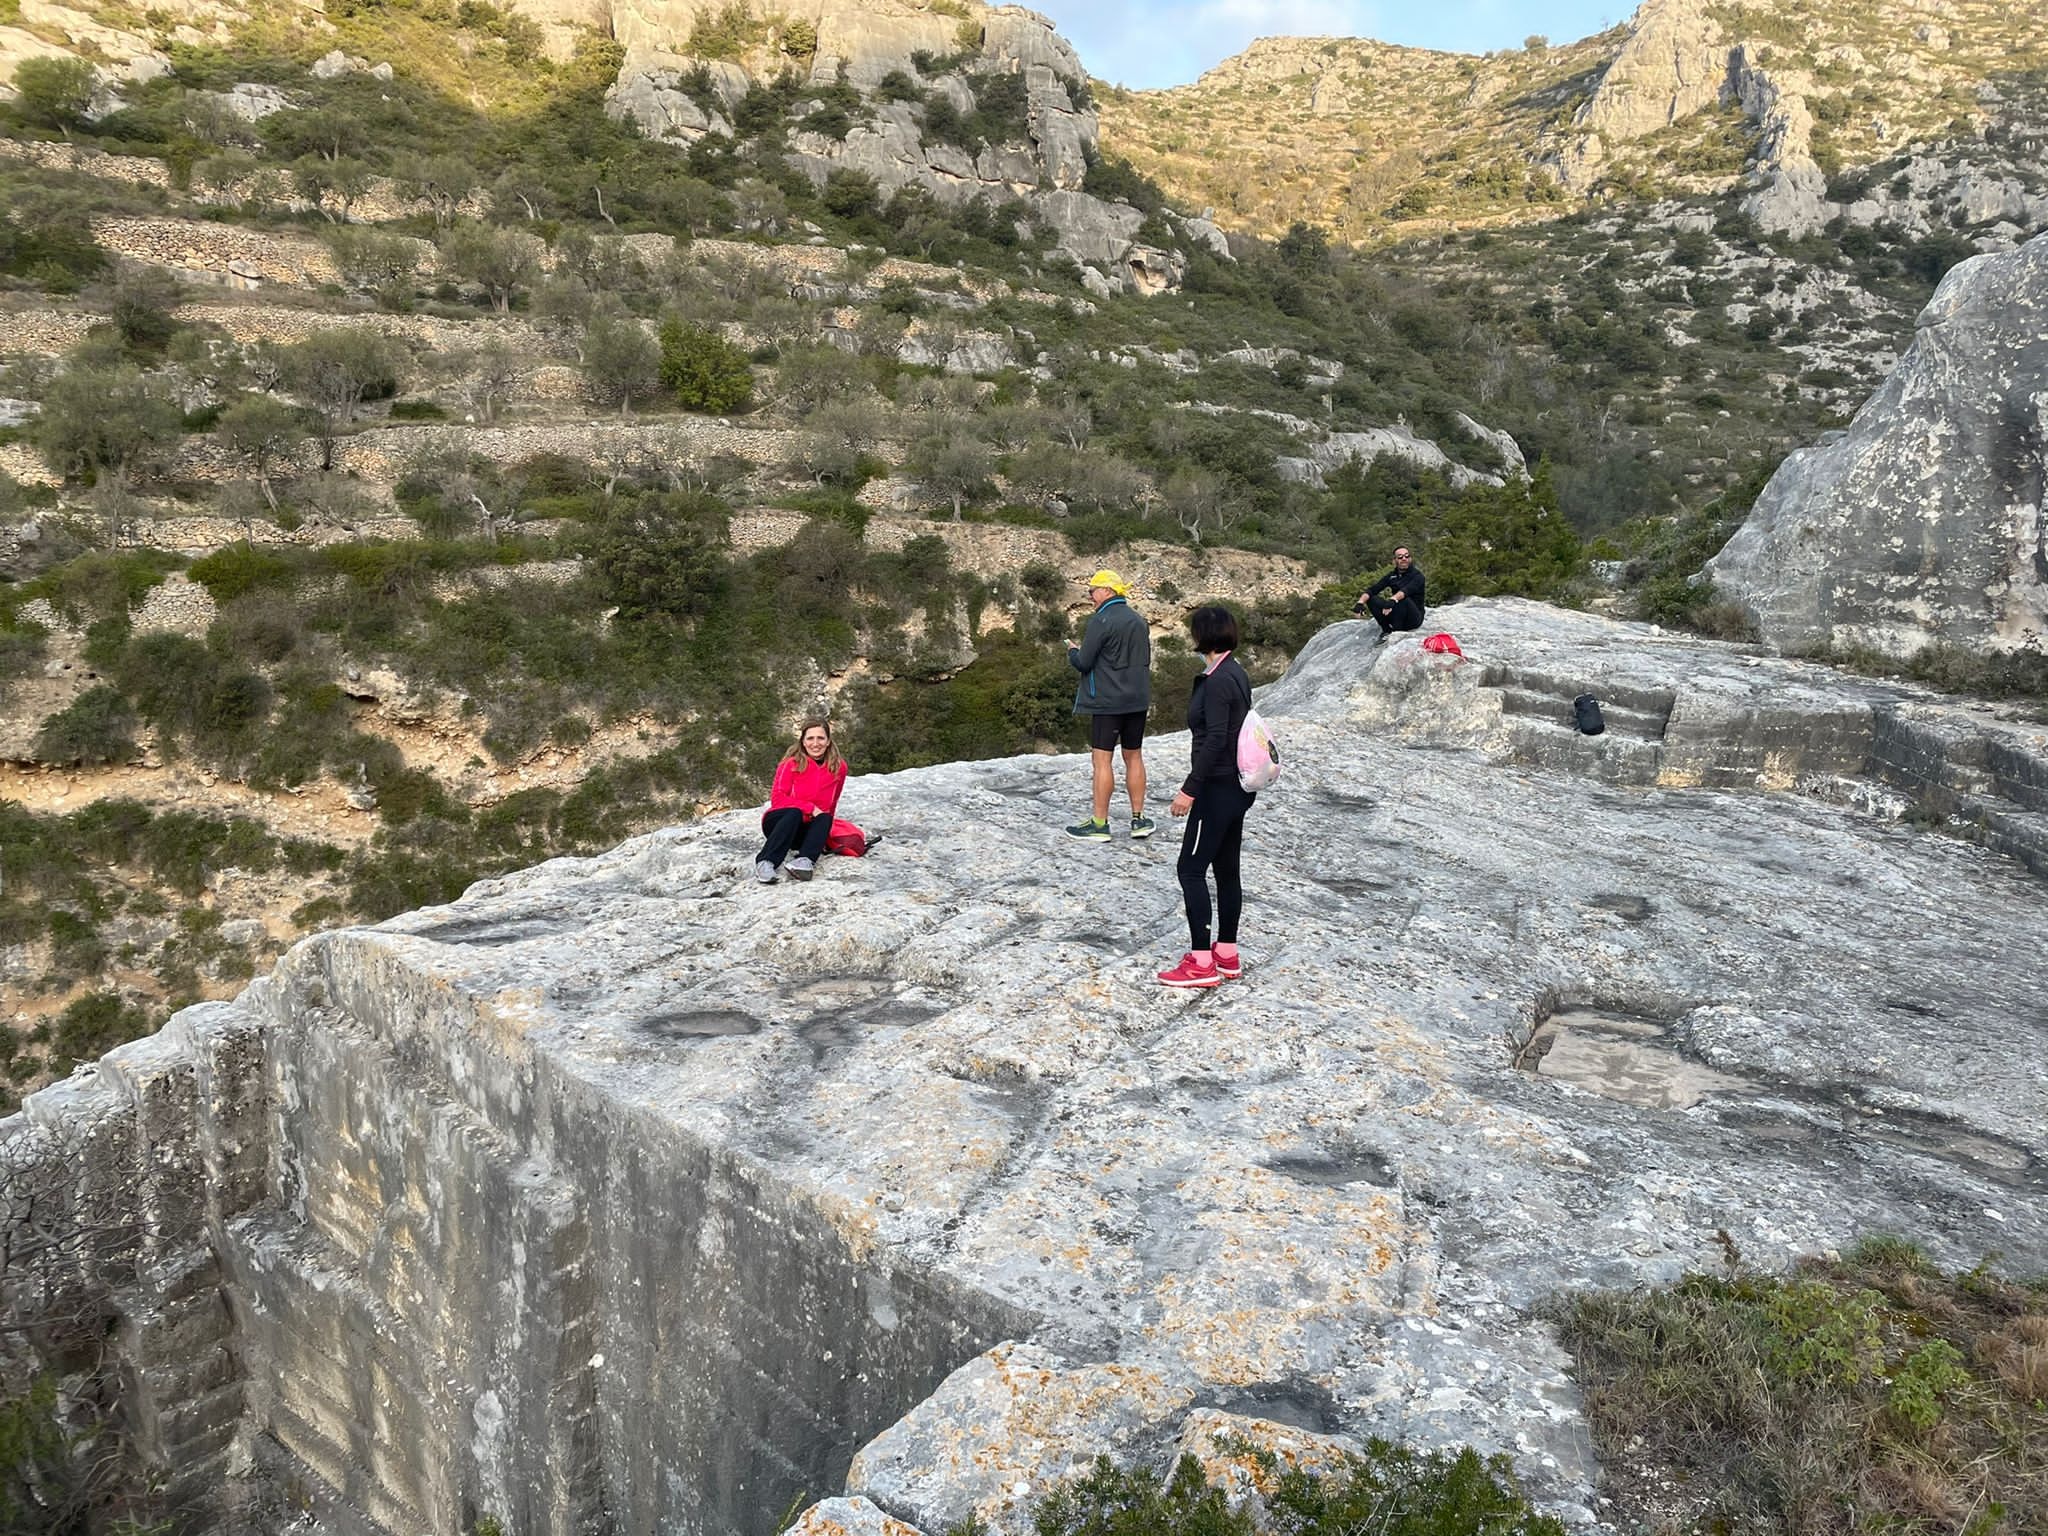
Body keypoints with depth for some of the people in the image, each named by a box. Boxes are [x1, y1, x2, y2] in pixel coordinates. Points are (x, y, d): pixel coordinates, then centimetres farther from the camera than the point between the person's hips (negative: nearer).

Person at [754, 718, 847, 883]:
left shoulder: (839, 767, -1)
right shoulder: (792, 764, -11)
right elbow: (777, 798, -15)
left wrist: (824, 832, 11)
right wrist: (810, 808, -22)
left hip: (804, 833, 3)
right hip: (779, 823, -3)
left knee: (825, 819, -26)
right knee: (794, 813, -34)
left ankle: (805, 861, -46)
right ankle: (765, 862, -43)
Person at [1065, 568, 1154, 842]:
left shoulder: (1101, 620, -14)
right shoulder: (1139, 620, 11)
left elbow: (1083, 662, -13)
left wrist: (1072, 652, 7)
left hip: (1108, 701, -7)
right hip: (1138, 699, 8)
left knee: (1102, 758, -3)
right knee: (1133, 757, 14)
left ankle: (1099, 824, 0)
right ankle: (1138, 819, 17)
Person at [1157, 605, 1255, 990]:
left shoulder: (1218, 681, -18)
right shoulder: (1237, 674, 11)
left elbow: (1215, 739, -24)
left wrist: (1190, 789, -22)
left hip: (1219, 788, -10)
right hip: (1237, 785, 10)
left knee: (1191, 869, -5)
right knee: (1226, 869, 14)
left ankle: (1202, 963, -3)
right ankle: (1227, 955, 22)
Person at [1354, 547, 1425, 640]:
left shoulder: (1417, 576, -9)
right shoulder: (1391, 576, 6)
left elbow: (1407, 590, -31)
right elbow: (1373, 589, -6)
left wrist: (1393, 599, -51)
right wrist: (1360, 602, -26)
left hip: (1414, 618, -5)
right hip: (1396, 616, 5)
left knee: (1403, 598, -35)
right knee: (1370, 598, -13)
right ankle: (1386, 630, -13)